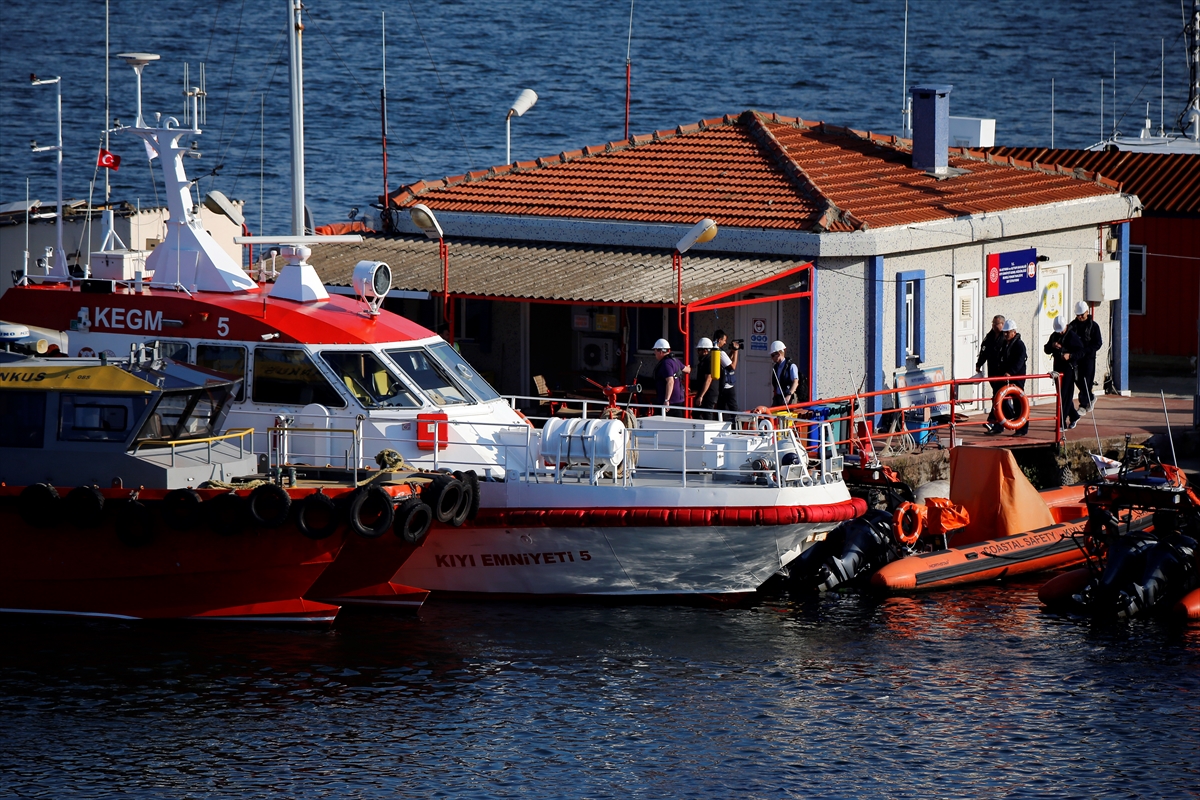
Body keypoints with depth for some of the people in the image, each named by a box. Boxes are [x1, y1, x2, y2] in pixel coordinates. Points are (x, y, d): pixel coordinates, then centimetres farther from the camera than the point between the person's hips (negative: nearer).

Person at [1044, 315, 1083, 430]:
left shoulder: (1072, 336, -7)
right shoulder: (1054, 336, 11)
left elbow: (1081, 351, -7)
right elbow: (1046, 350, 13)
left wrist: (1070, 355, -23)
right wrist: (1052, 346, -8)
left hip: (1068, 368, -7)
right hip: (1058, 368, 7)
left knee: (1065, 395, -9)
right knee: (1061, 394, 12)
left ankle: (1062, 423, -10)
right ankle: (1074, 416, 30)